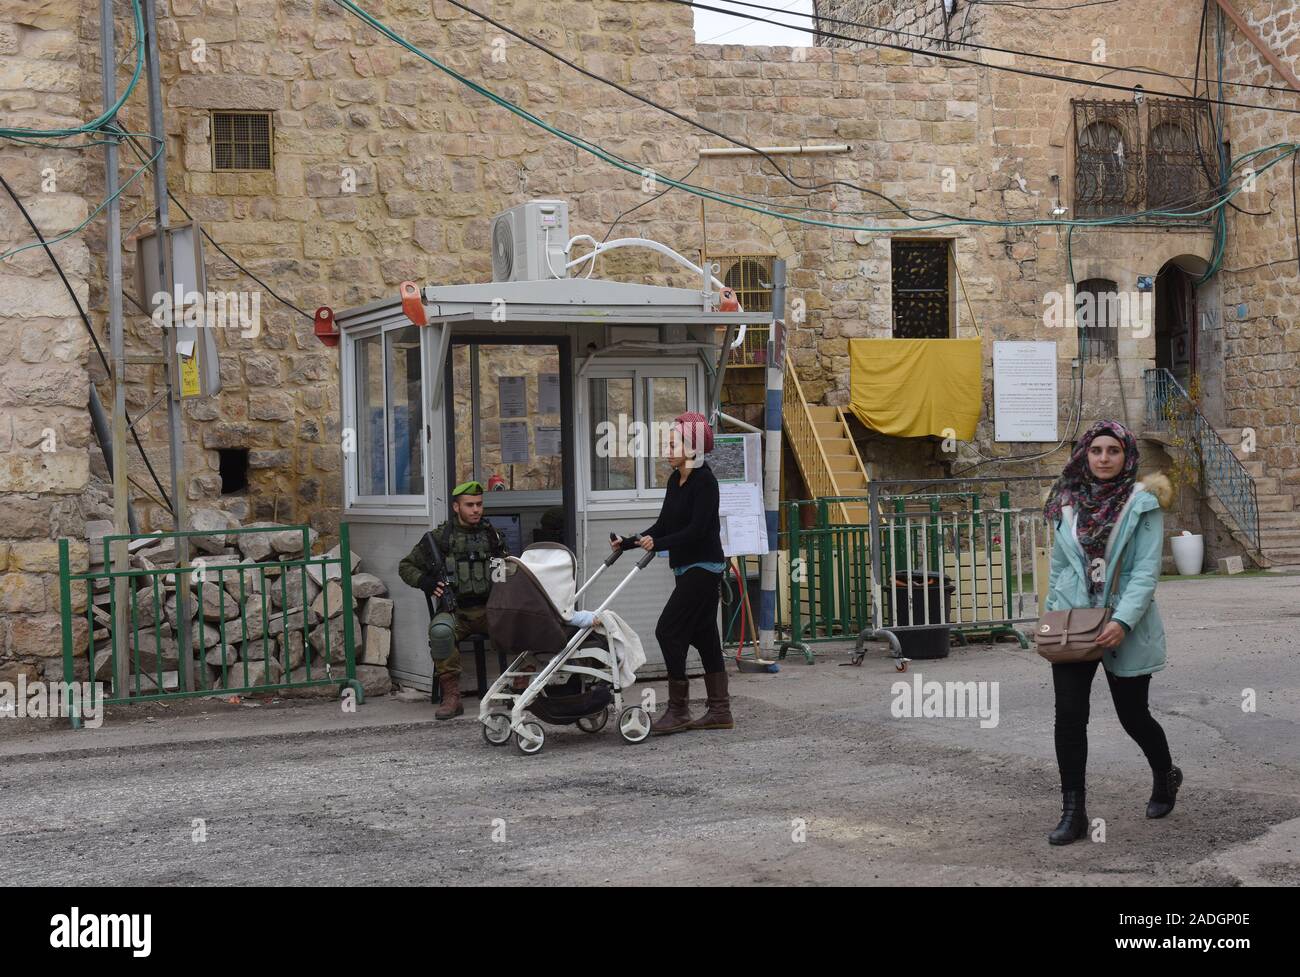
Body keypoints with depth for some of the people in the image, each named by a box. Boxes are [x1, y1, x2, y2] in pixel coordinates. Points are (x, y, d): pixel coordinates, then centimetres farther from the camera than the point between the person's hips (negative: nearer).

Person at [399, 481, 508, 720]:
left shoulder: (492, 536, 16)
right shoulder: (439, 538, 7)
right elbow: (406, 566, 13)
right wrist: (426, 582, -5)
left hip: (489, 609, 2)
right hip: (454, 610, -2)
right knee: (440, 631, -37)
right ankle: (451, 697, -28)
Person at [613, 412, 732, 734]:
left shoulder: (704, 480, -15)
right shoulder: (675, 480, 12)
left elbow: (697, 529, -22)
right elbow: (663, 525, 14)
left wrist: (658, 544, -29)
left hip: (703, 568, -9)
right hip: (687, 568, 9)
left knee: (668, 631, -11)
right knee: (703, 635, 10)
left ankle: (678, 711, -6)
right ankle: (720, 711, 14)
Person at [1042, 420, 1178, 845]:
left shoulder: (1142, 504, -8)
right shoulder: (1067, 503, 4)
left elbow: (1146, 571, -13)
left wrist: (1123, 621, -23)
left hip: (1125, 628, -3)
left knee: (1133, 715, 11)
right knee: (1069, 717, -6)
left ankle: (1165, 776, 41)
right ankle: (1073, 813, 2)